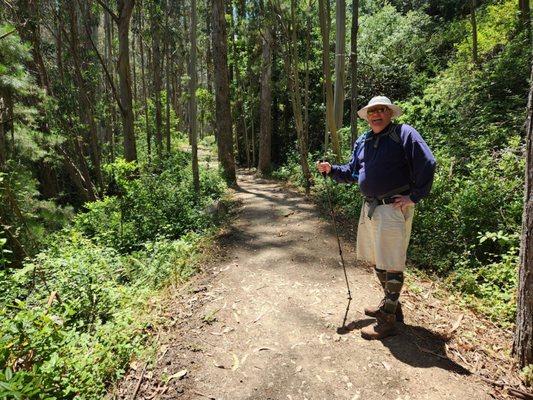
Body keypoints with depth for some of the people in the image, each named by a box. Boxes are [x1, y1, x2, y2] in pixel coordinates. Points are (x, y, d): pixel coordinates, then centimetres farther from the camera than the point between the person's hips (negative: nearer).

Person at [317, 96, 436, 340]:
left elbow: (427, 164, -12)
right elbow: (352, 171, 20)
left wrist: (414, 196, -14)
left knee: (391, 266, -2)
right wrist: (331, 170, 5)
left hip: (394, 208, -8)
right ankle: (391, 306, 37)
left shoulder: (404, 134, -7)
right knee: (376, 262, 18)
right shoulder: (362, 141, 14)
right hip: (369, 207, 8)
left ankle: (387, 322, 11)